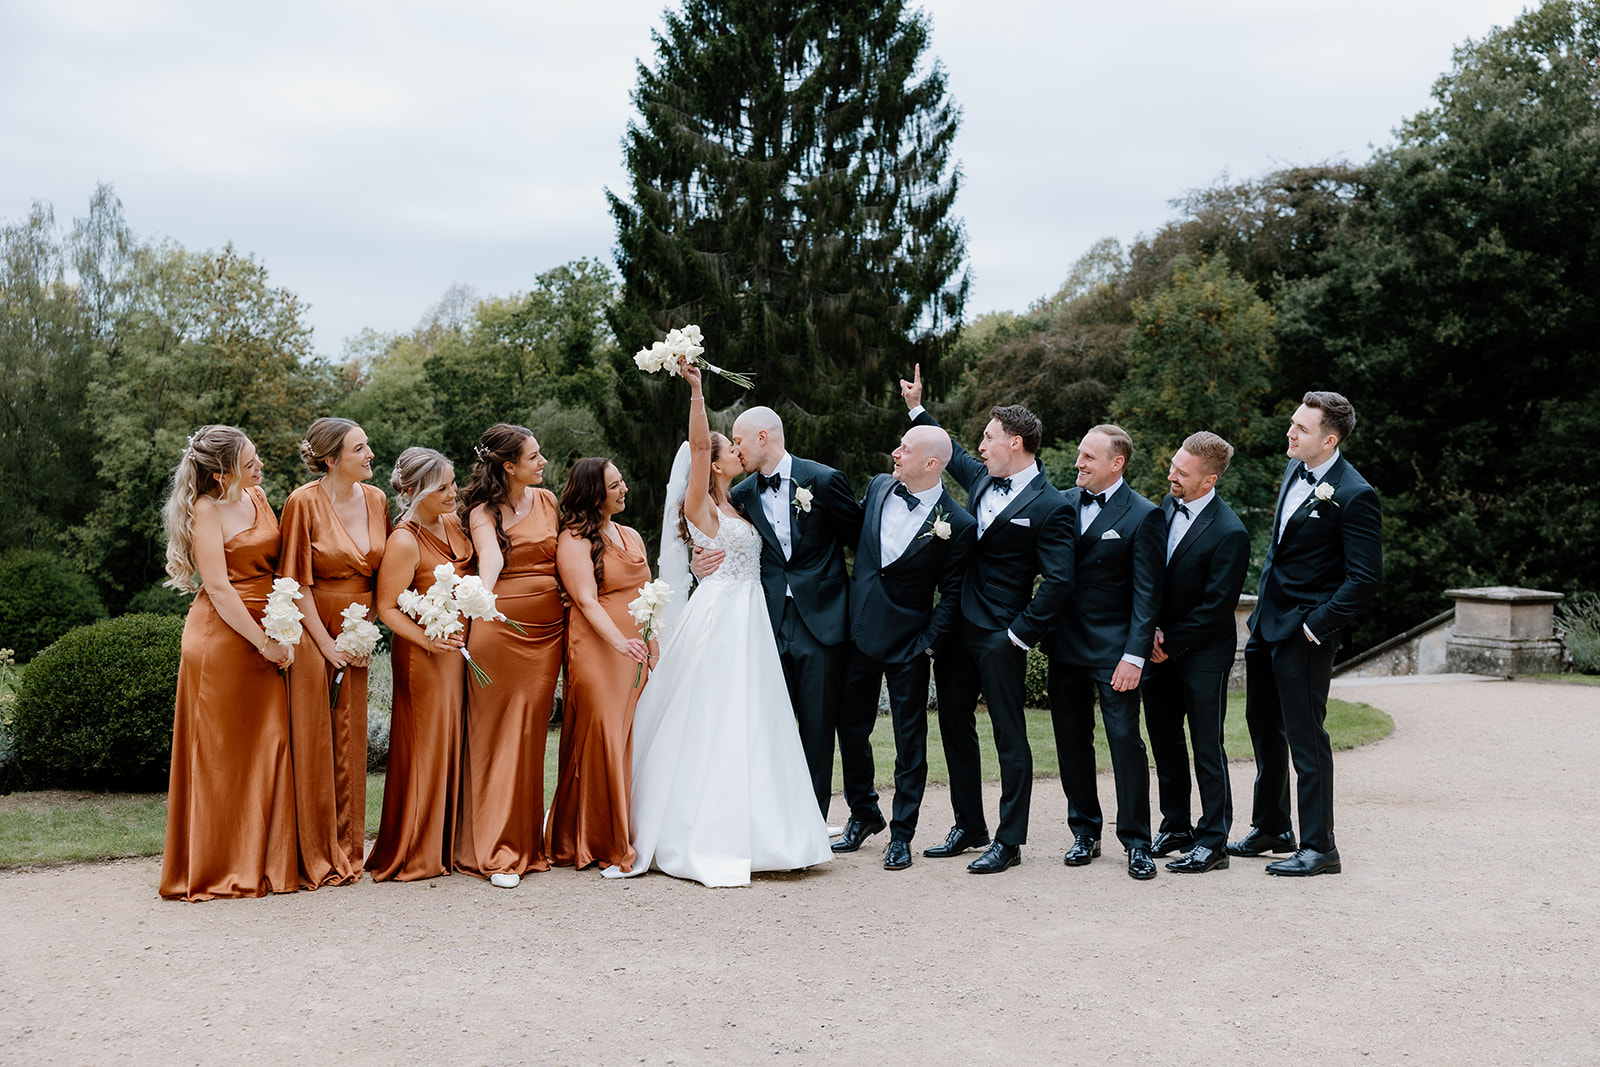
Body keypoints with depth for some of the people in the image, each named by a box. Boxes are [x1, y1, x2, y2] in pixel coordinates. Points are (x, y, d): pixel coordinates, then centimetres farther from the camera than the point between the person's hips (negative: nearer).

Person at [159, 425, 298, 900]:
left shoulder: (257, 497, 11)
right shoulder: (206, 510, -9)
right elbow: (218, 589, -14)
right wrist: (264, 643, -13)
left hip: (266, 636, 7)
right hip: (220, 636, -7)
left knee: (269, 746, 6)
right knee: (219, 756, 1)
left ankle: (266, 862, 14)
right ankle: (215, 868, 9)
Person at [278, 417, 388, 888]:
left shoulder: (375, 499, 5)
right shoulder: (304, 502, -12)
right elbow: (297, 581, -11)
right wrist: (325, 643, -12)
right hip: (311, 630, -5)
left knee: (350, 742, 8)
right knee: (312, 742, -2)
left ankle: (347, 852, 17)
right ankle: (315, 859, 7)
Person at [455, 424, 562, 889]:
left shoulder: (548, 500, 13)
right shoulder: (483, 511, -4)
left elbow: (566, 556, 20)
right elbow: (491, 557, -22)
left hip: (547, 632, 5)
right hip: (500, 630, -5)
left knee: (531, 735, 8)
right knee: (496, 735, -3)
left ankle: (526, 844, 16)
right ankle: (496, 852, 1)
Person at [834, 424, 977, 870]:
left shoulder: (958, 524, -13)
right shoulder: (879, 487, 1)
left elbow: (952, 595, -9)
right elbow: (852, 532, 16)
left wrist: (929, 645, -12)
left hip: (907, 642, -5)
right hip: (858, 631, 5)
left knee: (909, 739, 6)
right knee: (850, 728, 13)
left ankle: (902, 833, 17)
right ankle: (863, 814, 32)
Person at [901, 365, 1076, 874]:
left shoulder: (1051, 506, -12)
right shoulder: (982, 478, 10)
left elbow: (1058, 582, -17)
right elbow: (952, 453, 32)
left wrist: (1021, 633, -15)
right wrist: (916, 408, 31)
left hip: (999, 636, -8)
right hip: (954, 627, 8)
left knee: (1009, 736, 1)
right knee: (954, 725, 14)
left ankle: (1009, 841, 8)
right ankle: (969, 827, 27)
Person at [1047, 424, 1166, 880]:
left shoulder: (1143, 516, -6)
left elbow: (1147, 594, -9)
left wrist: (1134, 656, -15)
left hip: (1113, 649, -5)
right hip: (1065, 646, 5)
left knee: (1125, 739, -4)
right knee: (1072, 739, 10)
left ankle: (1136, 841, 6)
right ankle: (1084, 832, 23)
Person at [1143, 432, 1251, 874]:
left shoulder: (1229, 533, -19)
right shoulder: (1167, 507, 4)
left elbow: (1216, 607, -17)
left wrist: (1169, 644, -12)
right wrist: (1153, 630, -2)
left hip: (1202, 656, -7)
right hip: (1161, 650, 7)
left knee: (1207, 750, 0)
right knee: (1164, 742, 14)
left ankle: (1213, 842, 10)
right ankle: (1176, 829, 27)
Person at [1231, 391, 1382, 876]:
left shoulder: (1354, 497, -18)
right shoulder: (1294, 471, 8)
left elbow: (1364, 579, -19)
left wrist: (1316, 626, -18)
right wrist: (1264, 604, 16)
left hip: (1303, 633, -9)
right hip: (1266, 620, 9)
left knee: (1305, 736, -3)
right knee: (1263, 727, 17)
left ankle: (1319, 848, 7)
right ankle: (1271, 829, 32)